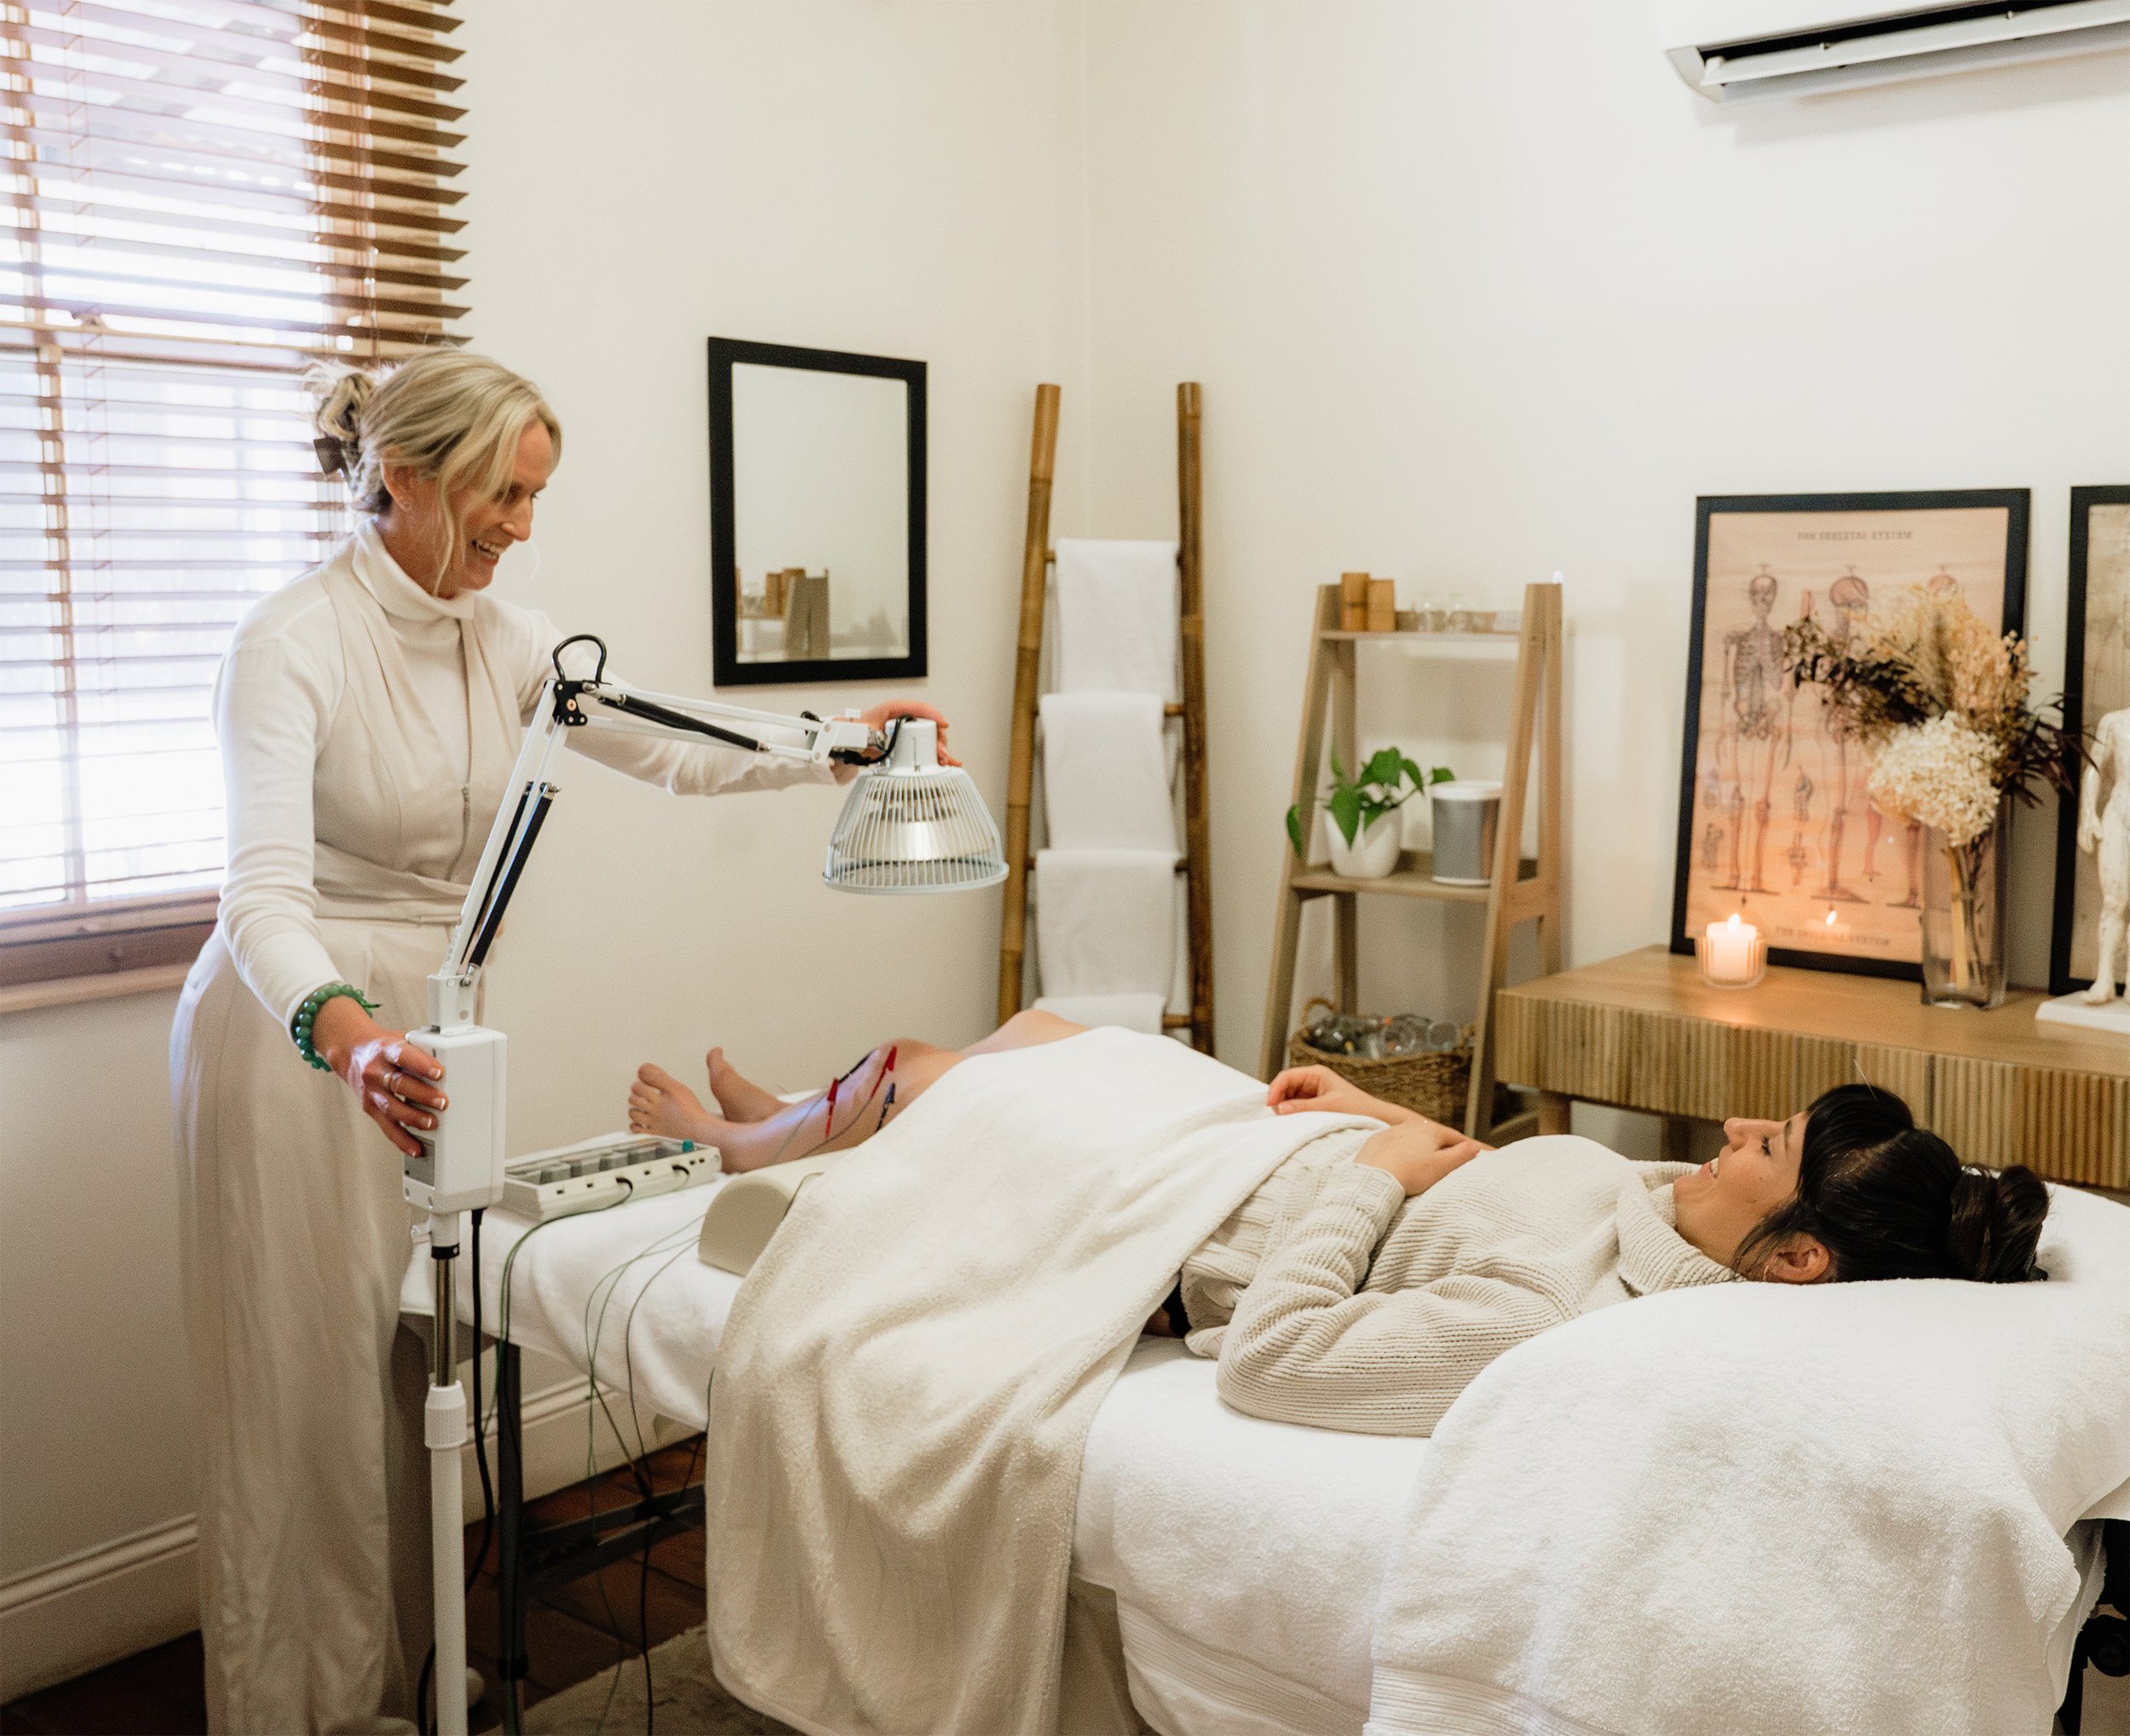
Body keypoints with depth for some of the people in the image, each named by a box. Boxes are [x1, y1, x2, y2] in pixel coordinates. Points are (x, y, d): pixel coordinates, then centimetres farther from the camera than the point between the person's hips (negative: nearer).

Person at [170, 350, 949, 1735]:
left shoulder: (503, 637, 1)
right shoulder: (295, 644, -19)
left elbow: (670, 753, 7)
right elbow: (265, 893, -30)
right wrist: (343, 1030, -49)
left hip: (415, 1032, 6)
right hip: (298, 1029, -6)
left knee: (413, 1375, 11)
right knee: (302, 1385, 2)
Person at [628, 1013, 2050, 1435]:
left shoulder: (1556, 1323, -41)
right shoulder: (1665, 1202, -14)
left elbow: (1268, 1359, -39)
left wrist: (1376, 1172, -29)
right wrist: (1393, 1118, 4)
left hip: (1181, 1251, -8)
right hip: (1274, 1163, 8)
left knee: (920, 1068, 11)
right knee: (1035, 1025, 25)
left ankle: (747, 1142, 49)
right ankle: (780, 1120, 56)